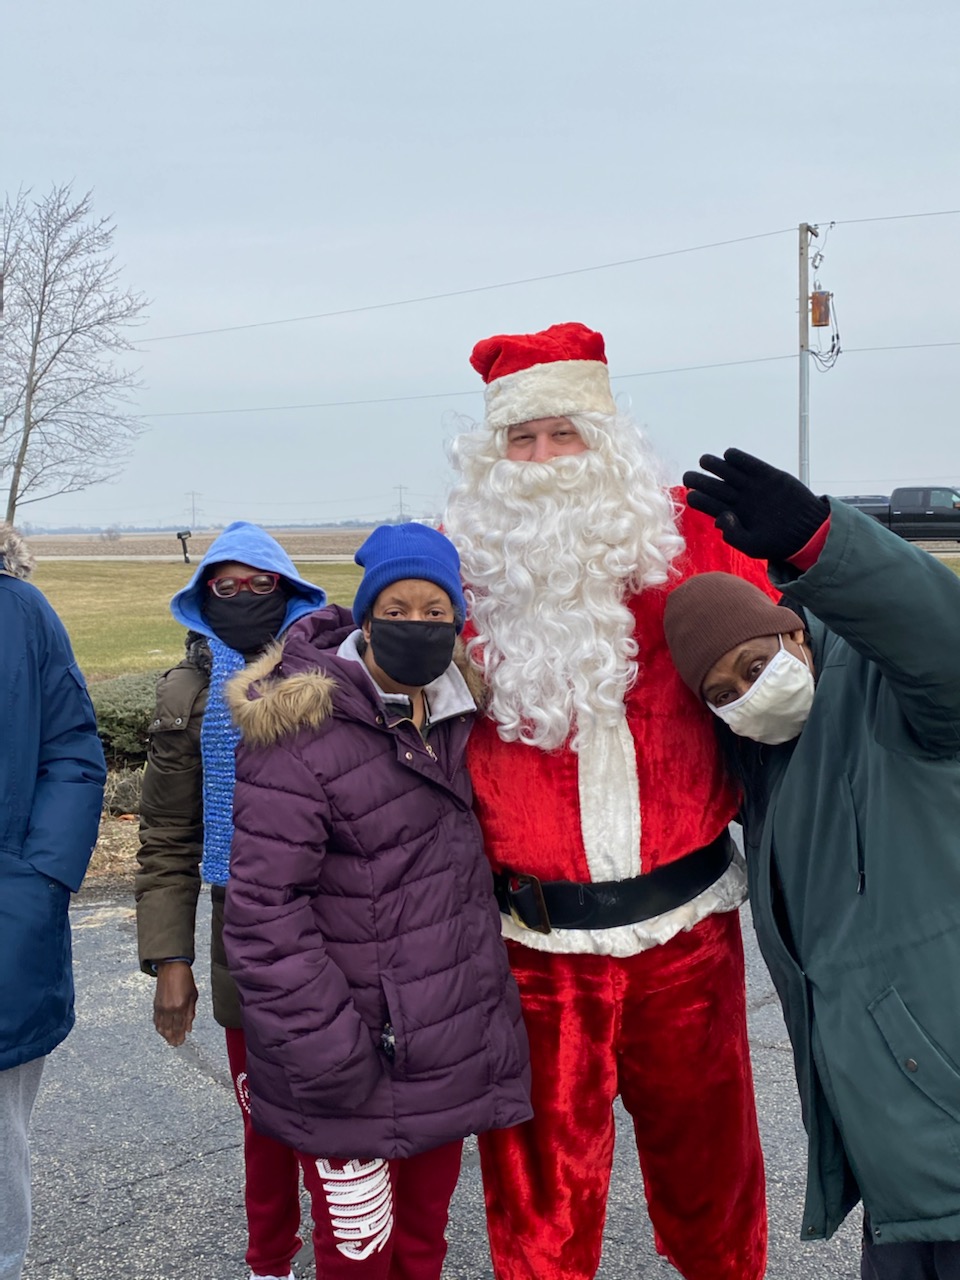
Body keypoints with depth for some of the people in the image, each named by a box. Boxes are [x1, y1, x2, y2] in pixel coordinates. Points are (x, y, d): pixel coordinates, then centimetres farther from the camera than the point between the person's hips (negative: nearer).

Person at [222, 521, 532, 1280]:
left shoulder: (449, 715, 5)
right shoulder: (303, 735, -20)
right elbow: (263, 907, -21)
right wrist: (327, 1053, -21)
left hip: (450, 1043, 7)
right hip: (357, 1072, -7)